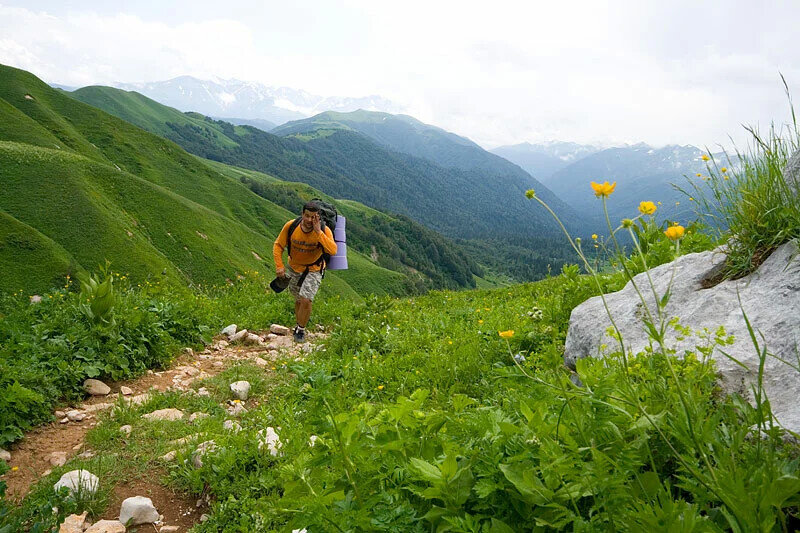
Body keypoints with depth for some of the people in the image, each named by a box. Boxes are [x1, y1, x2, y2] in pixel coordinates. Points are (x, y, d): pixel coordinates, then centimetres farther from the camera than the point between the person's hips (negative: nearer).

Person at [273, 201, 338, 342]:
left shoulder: (324, 230, -25)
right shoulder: (291, 226, -19)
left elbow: (333, 251, -40)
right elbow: (278, 245, -6)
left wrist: (318, 232, -41)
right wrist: (279, 266, -16)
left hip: (313, 270, -2)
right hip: (294, 268, 3)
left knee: (306, 300, -17)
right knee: (298, 300, 16)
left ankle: (301, 329, 7)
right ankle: (299, 325, 41)